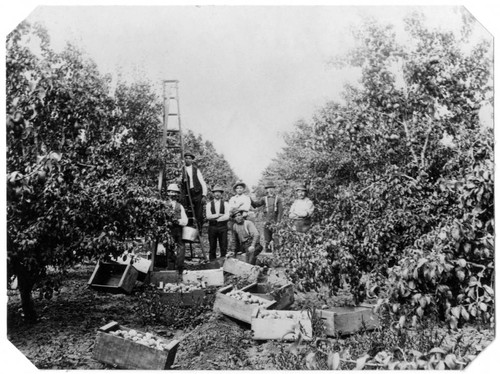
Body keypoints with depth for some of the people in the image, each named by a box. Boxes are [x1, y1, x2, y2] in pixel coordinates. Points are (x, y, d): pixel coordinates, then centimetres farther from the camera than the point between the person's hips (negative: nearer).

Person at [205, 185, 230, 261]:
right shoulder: (209, 204, 7)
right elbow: (208, 216, -5)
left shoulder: (225, 204, 6)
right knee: (212, 247, 3)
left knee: (224, 247, -1)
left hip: (223, 227, 0)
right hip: (212, 227, 0)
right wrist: (219, 215, -9)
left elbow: (227, 217, -5)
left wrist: (215, 219, -9)